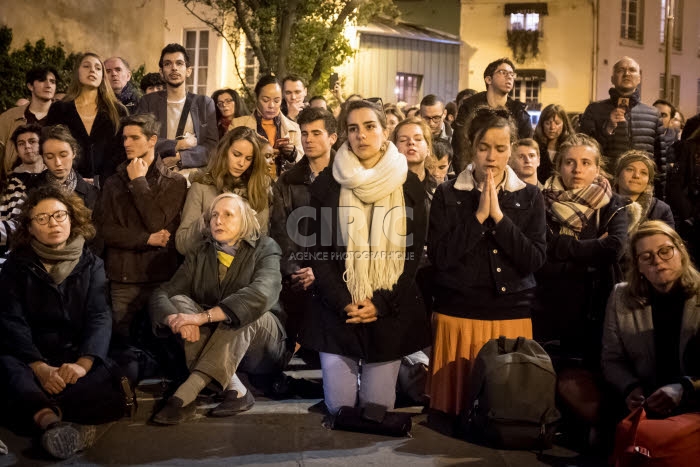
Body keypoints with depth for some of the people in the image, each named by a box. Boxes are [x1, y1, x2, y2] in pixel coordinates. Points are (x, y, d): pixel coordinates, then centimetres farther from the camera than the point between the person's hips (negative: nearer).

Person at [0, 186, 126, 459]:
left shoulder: (91, 265, 12)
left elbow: (99, 318, -2)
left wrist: (83, 363, -24)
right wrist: (40, 367, -24)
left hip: (78, 356, 1)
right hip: (29, 356, -1)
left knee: (108, 385, -32)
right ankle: (53, 422, -58)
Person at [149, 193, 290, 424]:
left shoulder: (265, 248, -6)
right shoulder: (199, 256, 6)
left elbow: (261, 294, -27)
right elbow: (161, 296, -6)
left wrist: (204, 316, -36)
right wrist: (176, 319, -30)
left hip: (261, 343, -3)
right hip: (213, 347, 4)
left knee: (242, 312, -32)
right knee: (179, 301, -19)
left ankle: (185, 394, -40)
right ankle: (234, 388, -32)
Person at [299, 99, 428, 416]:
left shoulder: (408, 184, 3)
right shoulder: (327, 183, 2)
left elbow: (413, 250, 0)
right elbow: (319, 250, 0)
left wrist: (381, 303, -10)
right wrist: (343, 304, -11)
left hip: (390, 312, 0)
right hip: (337, 311, 0)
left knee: (378, 406, 2)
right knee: (339, 406, 0)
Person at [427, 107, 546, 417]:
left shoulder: (529, 197, 5)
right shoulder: (447, 194, 2)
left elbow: (534, 261, -5)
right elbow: (438, 257, -8)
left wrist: (498, 216, -13)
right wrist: (479, 216, -14)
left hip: (512, 315, 1)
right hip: (458, 314, -1)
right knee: (456, 403, 3)